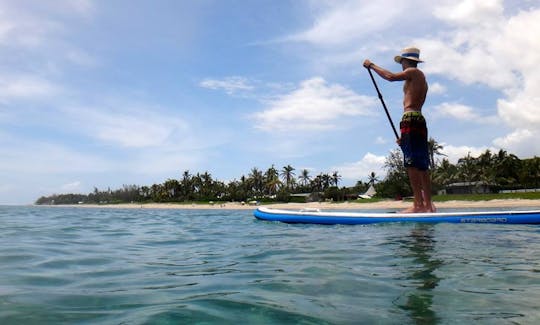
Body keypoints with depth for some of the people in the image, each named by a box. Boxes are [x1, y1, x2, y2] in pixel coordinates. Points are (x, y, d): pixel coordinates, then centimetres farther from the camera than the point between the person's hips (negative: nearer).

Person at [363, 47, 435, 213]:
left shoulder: (413, 72, 3)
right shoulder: (422, 79, 30)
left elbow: (391, 77, -15)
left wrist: (371, 65, -2)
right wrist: (405, 135, 26)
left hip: (410, 119, -9)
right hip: (420, 120, 10)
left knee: (412, 164, -15)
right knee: (422, 165, 6)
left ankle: (418, 204, -19)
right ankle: (428, 204, 6)